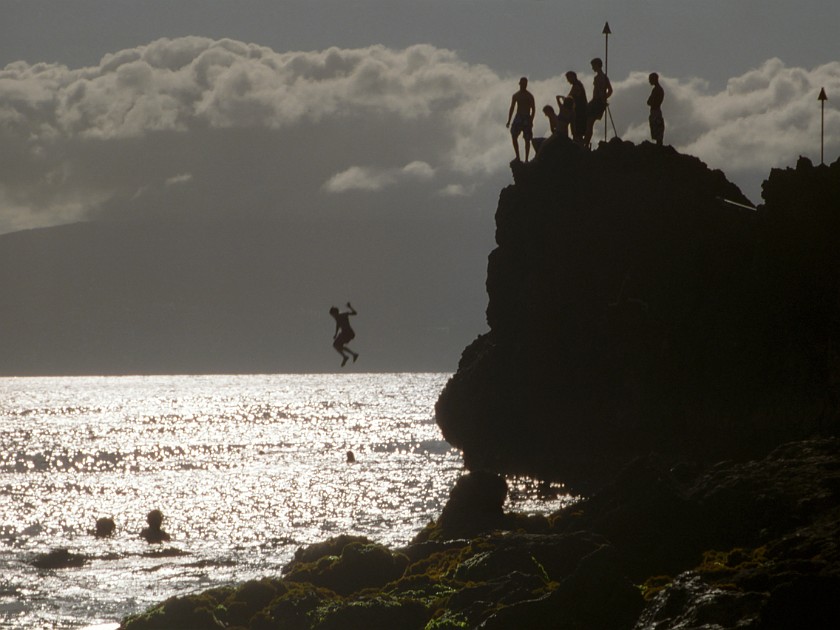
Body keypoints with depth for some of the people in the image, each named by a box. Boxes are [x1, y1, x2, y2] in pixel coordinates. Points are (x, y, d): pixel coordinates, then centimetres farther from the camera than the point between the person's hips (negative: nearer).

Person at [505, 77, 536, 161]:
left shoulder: (529, 96, -1)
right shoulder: (516, 96, 10)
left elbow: (533, 109, -3)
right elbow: (512, 108, 12)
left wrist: (531, 120, -13)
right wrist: (509, 121, 7)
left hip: (526, 118, -3)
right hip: (518, 117, 3)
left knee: (527, 139, -1)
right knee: (514, 136, -11)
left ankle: (526, 159, 1)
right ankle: (517, 156, -4)